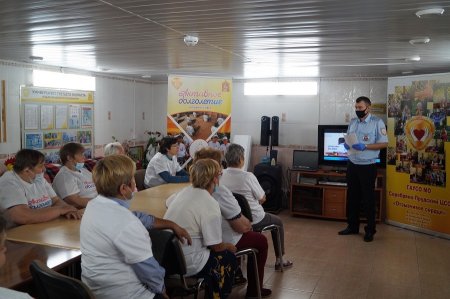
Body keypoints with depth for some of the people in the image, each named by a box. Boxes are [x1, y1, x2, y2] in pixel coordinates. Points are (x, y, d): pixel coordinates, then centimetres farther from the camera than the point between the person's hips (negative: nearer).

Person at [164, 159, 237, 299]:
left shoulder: (184, 191, 2)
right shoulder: (210, 204, -21)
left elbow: (168, 203, 25)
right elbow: (216, 246, -15)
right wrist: (229, 246, 6)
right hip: (186, 262, -7)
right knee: (229, 258, 14)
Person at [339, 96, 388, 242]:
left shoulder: (377, 122, -9)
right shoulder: (353, 122, 9)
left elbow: (384, 143, -11)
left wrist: (365, 146, -22)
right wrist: (346, 144, -7)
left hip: (368, 166, -5)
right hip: (352, 164, 6)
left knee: (368, 198, 3)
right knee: (352, 196, 13)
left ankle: (370, 230, 15)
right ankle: (352, 226, 26)